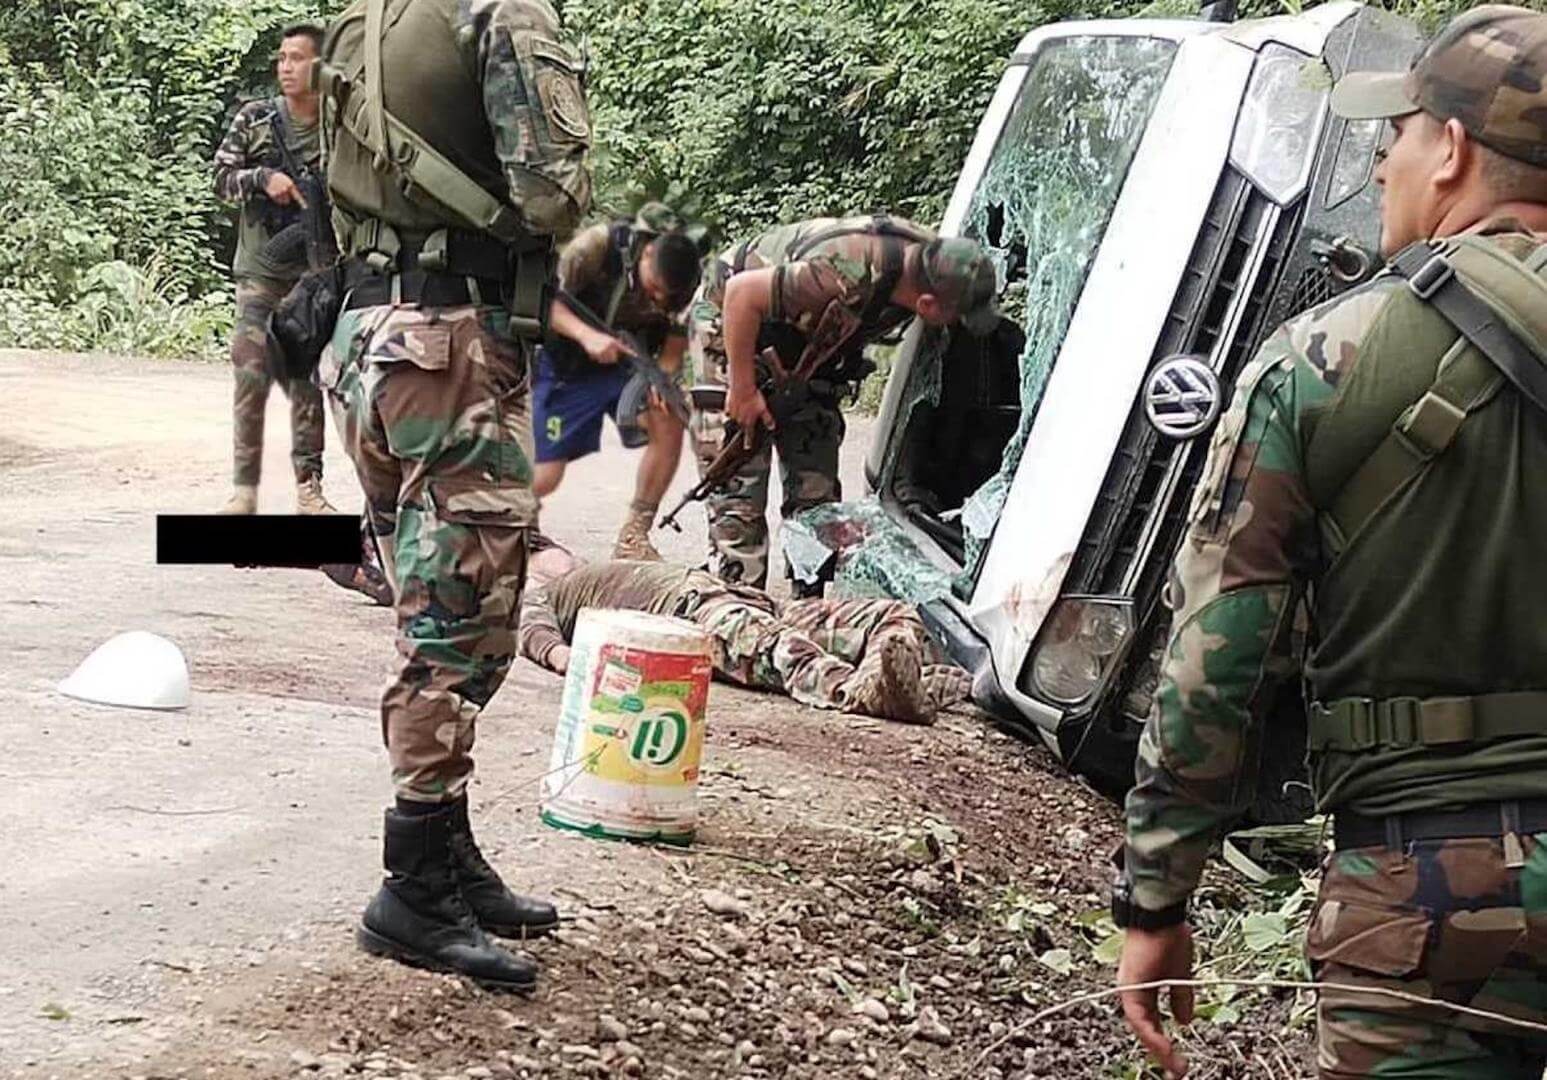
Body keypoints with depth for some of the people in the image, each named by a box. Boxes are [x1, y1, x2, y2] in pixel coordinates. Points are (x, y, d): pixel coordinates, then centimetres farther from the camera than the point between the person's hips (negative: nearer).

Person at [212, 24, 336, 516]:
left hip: (314, 275, 0)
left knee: (308, 382, 4)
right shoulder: (253, 119, 2)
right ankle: (244, 488, 0)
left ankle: (308, 487, 11)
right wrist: (263, 178, -15)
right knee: (250, 378, -5)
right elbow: (222, 177, 2)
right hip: (260, 271, 0)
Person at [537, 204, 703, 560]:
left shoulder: (680, 283, -14)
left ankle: (633, 537, -11)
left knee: (669, 423, -24)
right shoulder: (599, 244, -26)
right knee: (543, 480, -10)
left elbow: (676, 336, -2)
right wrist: (587, 335, -37)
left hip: (628, 364, 3)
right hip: (567, 366, -3)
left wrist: (662, 377, -23)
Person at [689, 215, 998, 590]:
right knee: (739, 490, -10)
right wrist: (743, 390, -27)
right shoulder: (849, 280, -41)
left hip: (800, 351, 8)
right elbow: (741, 292, -34)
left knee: (816, 488, 5)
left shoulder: (929, 261, -17)